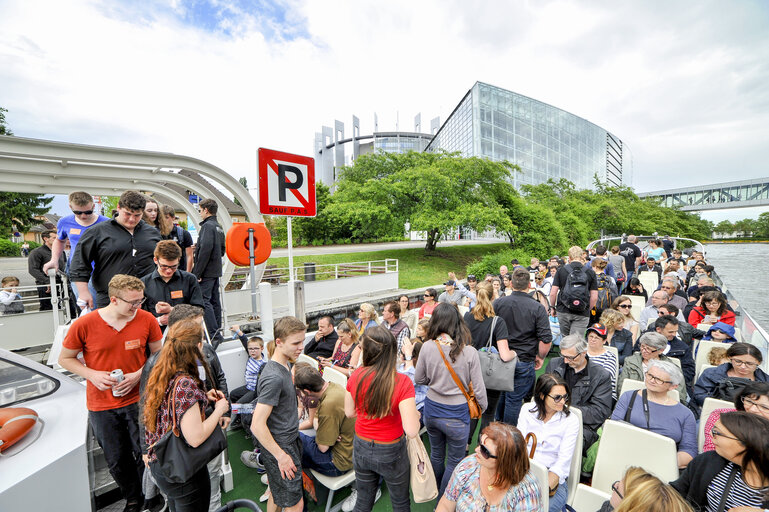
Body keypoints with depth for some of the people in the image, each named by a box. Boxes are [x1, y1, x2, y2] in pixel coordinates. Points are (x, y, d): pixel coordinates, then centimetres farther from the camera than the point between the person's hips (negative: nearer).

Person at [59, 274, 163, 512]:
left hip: (138, 400, 0)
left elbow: (158, 354, 1)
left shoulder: (146, 320, -12)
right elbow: (65, 358, 1)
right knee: (117, 461, 17)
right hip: (102, 405, 1)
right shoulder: (84, 325, -14)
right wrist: (93, 375, -15)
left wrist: (139, 374, -13)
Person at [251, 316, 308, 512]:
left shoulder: (283, 367, 2)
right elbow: (257, 425, -29)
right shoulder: (274, 377, -29)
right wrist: (281, 456, -22)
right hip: (279, 447, -9)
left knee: (277, 492, 26)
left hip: (289, 440, 9)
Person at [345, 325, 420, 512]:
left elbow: (349, 412, -2)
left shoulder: (356, 376, -17)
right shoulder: (402, 382, -28)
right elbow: (411, 430, -28)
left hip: (361, 448, 3)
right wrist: (415, 414, -8)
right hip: (390, 452, -3)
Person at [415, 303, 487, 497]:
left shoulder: (427, 347, -16)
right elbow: (478, 388, -10)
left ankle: (436, 493, 50)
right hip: (457, 415, -3)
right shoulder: (469, 351, -20)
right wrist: (482, 408, 10)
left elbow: (419, 379, -3)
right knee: (454, 462, 20)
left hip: (432, 409, 3)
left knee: (436, 454, 28)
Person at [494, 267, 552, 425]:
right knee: (514, 400, 10)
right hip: (523, 363, -3)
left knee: (500, 396, 22)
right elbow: (546, 340, -14)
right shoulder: (538, 308, -11)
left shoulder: (498, 303, -5)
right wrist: (539, 357, 5)